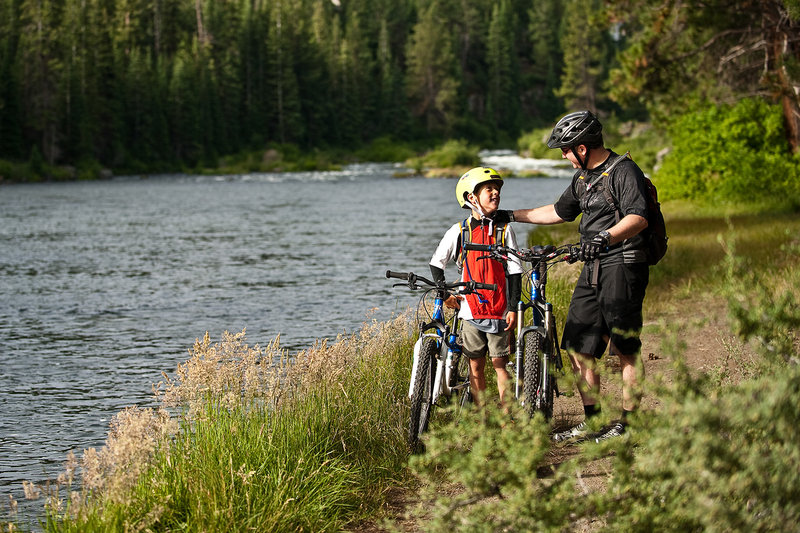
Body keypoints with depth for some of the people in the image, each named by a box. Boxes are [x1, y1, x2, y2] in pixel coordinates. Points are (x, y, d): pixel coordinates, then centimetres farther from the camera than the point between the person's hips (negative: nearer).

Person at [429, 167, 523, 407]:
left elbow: (514, 272, 1)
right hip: (470, 309, 1)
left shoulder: (504, 230, 1)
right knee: (476, 366, 6)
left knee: (500, 363, -1)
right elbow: (436, 263, 11)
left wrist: (513, 308, -4)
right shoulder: (459, 231, 1)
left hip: (499, 311, -1)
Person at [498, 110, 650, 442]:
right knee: (578, 348, 6)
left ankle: (628, 423, 4)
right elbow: (560, 211, 31)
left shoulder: (624, 171, -12)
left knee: (626, 351, -4)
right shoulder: (583, 176, 17)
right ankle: (592, 423, 14)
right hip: (592, 269, 9)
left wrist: (606, 237, -42)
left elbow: (638, 218, -26)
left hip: (623, 266, -9)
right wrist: (512, 216, 32)